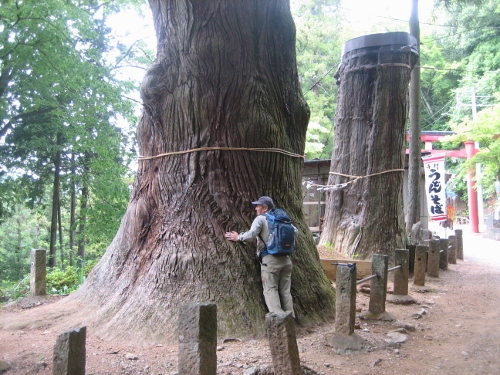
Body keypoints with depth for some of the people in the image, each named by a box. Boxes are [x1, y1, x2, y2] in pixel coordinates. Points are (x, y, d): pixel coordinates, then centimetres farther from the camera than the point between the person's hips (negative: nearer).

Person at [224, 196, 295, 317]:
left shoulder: (260, 219, -2)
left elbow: (251, 235, -14)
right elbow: (294, 231, 18)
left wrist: (238, 237, 0)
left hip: (270, 259, -6)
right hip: (286, 258, 6)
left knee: (270, 290, -4)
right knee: (285, 291, 11)